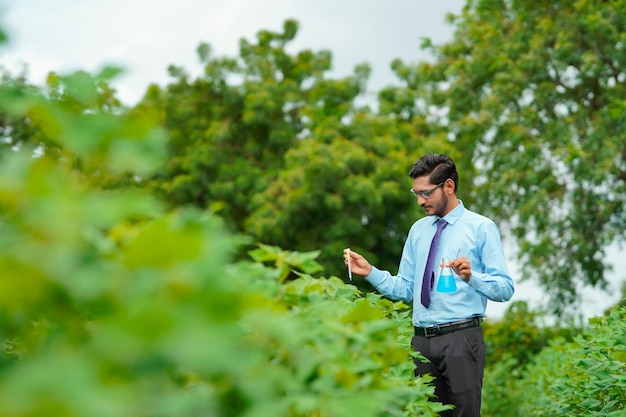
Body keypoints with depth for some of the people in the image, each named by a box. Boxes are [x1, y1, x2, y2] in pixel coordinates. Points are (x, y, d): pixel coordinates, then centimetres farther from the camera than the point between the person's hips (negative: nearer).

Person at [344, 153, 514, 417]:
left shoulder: (481, 228, -2)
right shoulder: (418, 230, 14)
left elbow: (505, 289, -7)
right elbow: (405, 289, 12)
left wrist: (471, 277, -24)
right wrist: (370, 272, -2)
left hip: (461, 338, -5)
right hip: (421, 339, 5)